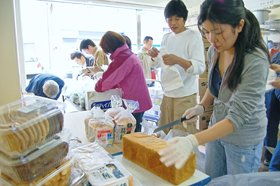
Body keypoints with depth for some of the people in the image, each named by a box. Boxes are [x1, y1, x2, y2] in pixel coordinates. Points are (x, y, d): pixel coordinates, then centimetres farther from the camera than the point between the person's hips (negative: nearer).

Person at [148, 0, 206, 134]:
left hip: (185, 95, -6)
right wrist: (154, 56, -1)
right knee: (163, 135, 13)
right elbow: (158, 64, 21)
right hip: (167, 93, 6)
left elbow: (200, 66, -18)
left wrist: (178, 60, -35)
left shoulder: (193, 37, -6)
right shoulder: (166, 38, 13)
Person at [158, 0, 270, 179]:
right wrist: (201, 106, -4)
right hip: (217, 130, 6)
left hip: (244, 140, -6)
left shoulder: (255, 61, -28)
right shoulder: (214, 51, -6)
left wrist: (193, 141, -41)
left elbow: (237, 118, -32)